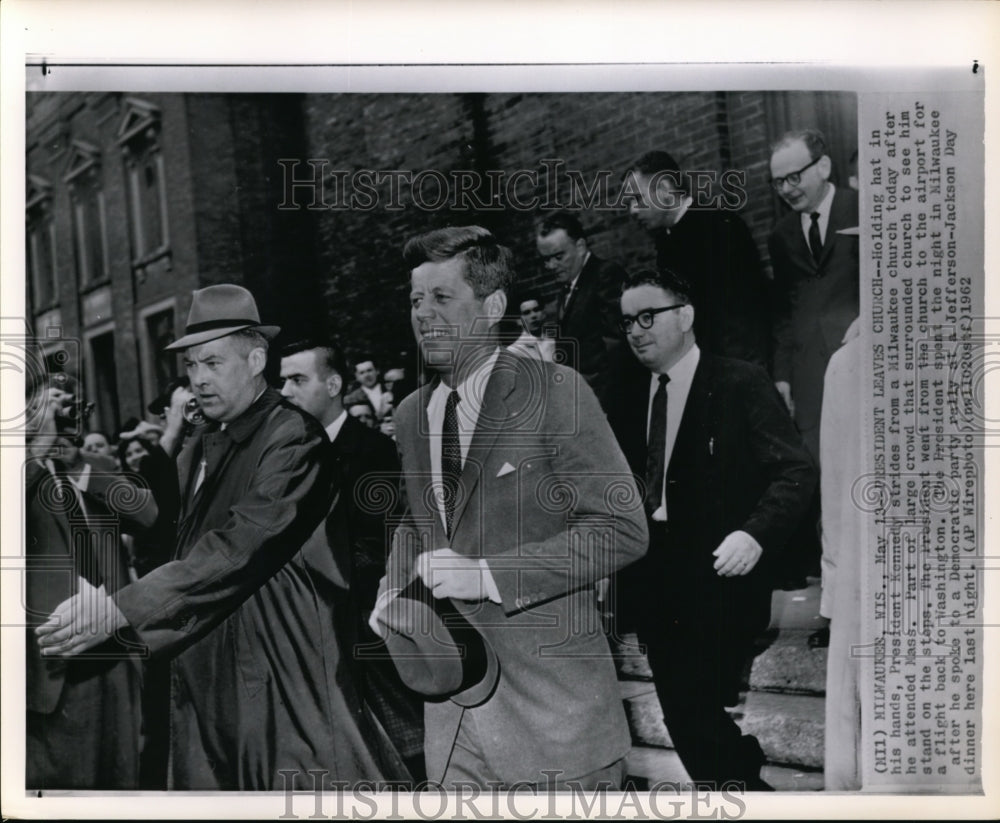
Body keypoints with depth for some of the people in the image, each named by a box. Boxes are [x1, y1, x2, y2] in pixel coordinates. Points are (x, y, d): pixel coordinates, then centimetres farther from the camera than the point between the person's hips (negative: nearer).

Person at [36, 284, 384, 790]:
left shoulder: (293, 437, -14)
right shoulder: (196, 451, 13)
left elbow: (239, 547, -23)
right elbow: (186, 549, 15)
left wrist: (119, 610, -26)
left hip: (281, 683, -7)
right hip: (201, 682, 7)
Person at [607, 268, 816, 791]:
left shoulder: (741, 384, -9)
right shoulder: (631, 389, 9)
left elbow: (794, 471, -13)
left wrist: (755, 533, -27)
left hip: (718, 576, -6)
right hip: (654, 578, 6)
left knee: (702, 710, -5)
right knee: (680, 713, 15)